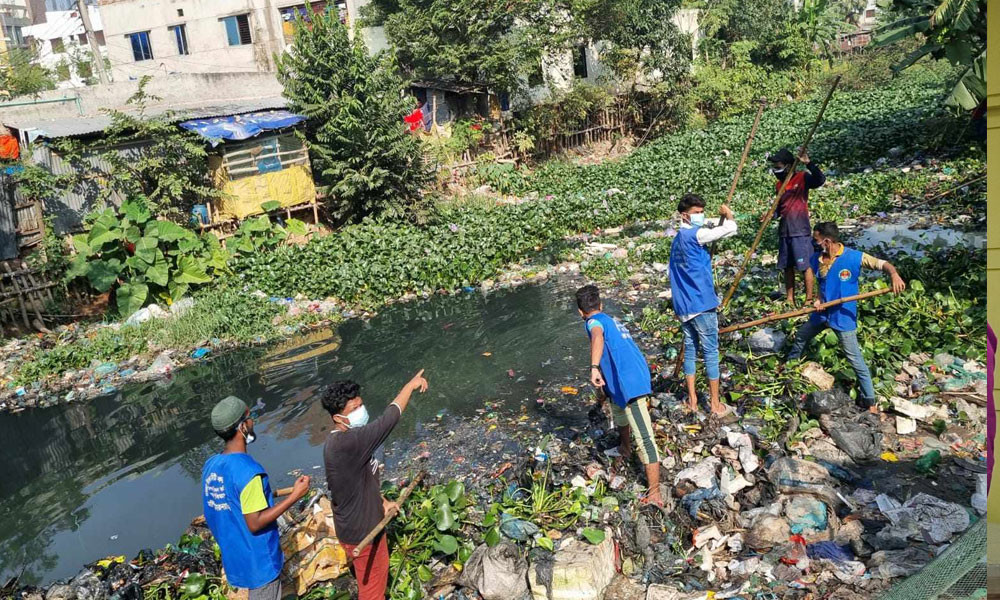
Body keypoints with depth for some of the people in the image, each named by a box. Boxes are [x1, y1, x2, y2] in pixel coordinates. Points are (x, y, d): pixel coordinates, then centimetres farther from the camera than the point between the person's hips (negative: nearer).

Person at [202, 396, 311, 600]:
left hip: (233, 557, 7)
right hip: (258, 560, -7)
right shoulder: (248, 471, -28)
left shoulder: (210, 465, -2)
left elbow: (225, 508, 8)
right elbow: (255, 523, -25)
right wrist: (295, 496, -24)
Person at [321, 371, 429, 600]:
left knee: (378, 571, 30)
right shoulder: (346, 443, -34)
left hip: (363, 521, 9)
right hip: (360, 530, -9)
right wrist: (410, 385, -22)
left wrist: (382, 502, 9)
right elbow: (388, 419, -33)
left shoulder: (347, 440, -2)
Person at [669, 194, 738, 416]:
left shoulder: (678, 240, 15)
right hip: (701, 304, -8)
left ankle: (692, 399, 19)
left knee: (690, 349, 13)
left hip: (683, 306, 9)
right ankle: (715, 403, 7)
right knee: (711, 352, 1)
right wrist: (728, 215, 2)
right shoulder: (695, 235, -14)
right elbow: (730, 229, -19)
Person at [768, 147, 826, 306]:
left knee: (805, 266, -3)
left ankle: (809, 300, 4)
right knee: (787, 267, 11)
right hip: (784, 232, 7)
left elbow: (820, 180, -25)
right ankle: (790, 300, 18)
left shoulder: (802, 178, -6)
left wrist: (808, 163, -36)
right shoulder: (779, 184, 13)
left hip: (800, 231, -7)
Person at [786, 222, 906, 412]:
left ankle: (870, 401, 5)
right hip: (822, 312, 6)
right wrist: (818, 298, -9)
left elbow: (883, 264, -18)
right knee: (800, 337, 27)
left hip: (843, 316, -6)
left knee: (856, 360, -4)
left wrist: (895, 275, -39)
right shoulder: (817, 259, -3)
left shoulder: (854, 257, -18)